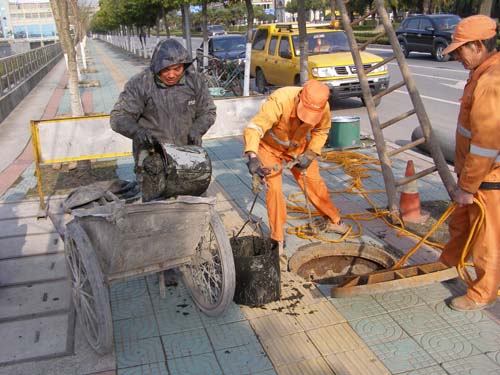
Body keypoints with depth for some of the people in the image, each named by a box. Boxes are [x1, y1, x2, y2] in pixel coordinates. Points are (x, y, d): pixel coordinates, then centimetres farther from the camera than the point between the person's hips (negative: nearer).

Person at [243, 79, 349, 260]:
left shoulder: (323, 107, -26)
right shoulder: (279, 101, -40)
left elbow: (321, 131, -6)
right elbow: (253, 127, -47)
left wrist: (310, 153, -20)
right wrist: (253, 156, -62)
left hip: (298, 147, 3)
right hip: (270, 146, -3)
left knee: (313, 182, 6)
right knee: (274, 188, -10)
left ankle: (334, 220, 28)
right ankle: (277, 239, 4)